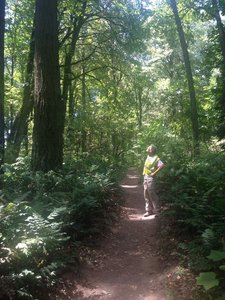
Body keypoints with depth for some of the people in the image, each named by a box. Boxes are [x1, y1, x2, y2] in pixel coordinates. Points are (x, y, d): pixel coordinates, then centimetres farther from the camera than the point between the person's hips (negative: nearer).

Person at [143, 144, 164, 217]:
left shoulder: (155, 158, -12)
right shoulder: (148, 157, 13)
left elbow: (162, 165, -26)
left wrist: (154, 173, -22)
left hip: (151, 178, -8)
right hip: (145, 177, 8)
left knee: (152, 194, -3)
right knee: (146, 195, 10)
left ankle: (156, 209, 10)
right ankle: (149, 210, 17)